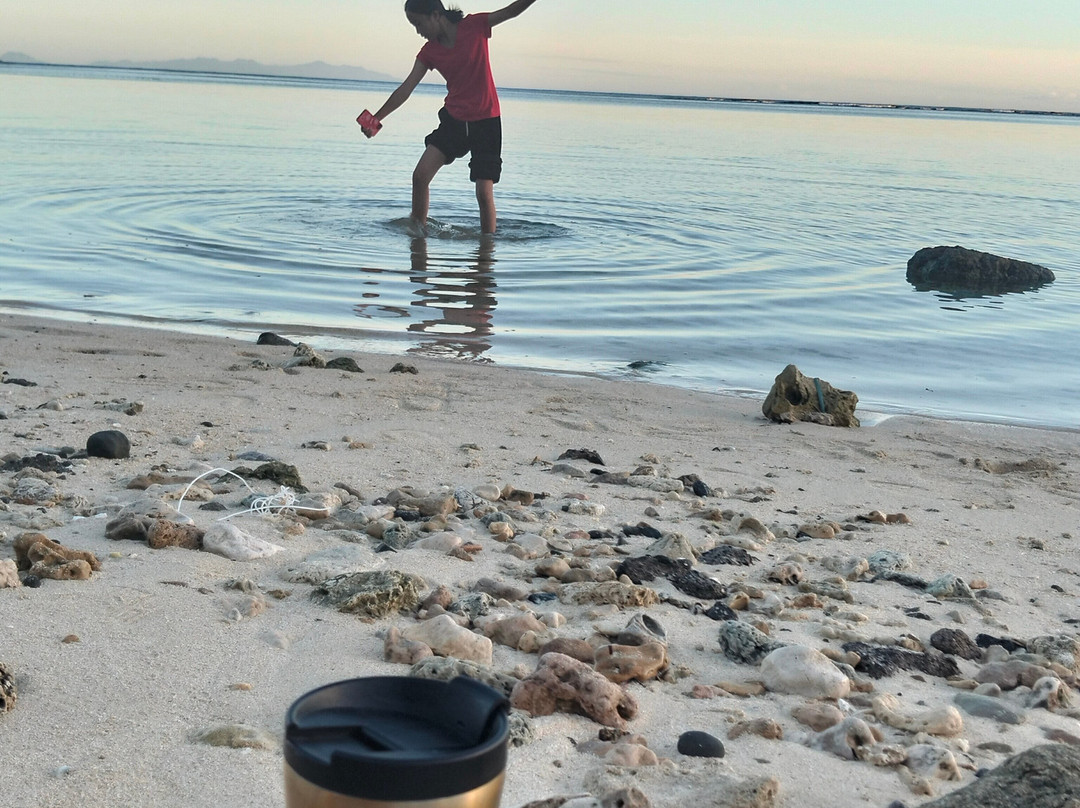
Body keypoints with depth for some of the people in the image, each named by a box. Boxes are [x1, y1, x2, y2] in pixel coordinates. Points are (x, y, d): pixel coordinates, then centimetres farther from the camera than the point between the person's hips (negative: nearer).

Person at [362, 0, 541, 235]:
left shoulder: (475, 26, -8)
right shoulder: (429, 52, 0)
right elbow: (406, 89, -3)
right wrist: (377, 118, -12)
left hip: (486, 121, -4)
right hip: (453, 119, 4)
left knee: (484, 192, -9)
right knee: (420, 175, -9)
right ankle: (417, 232, 6)